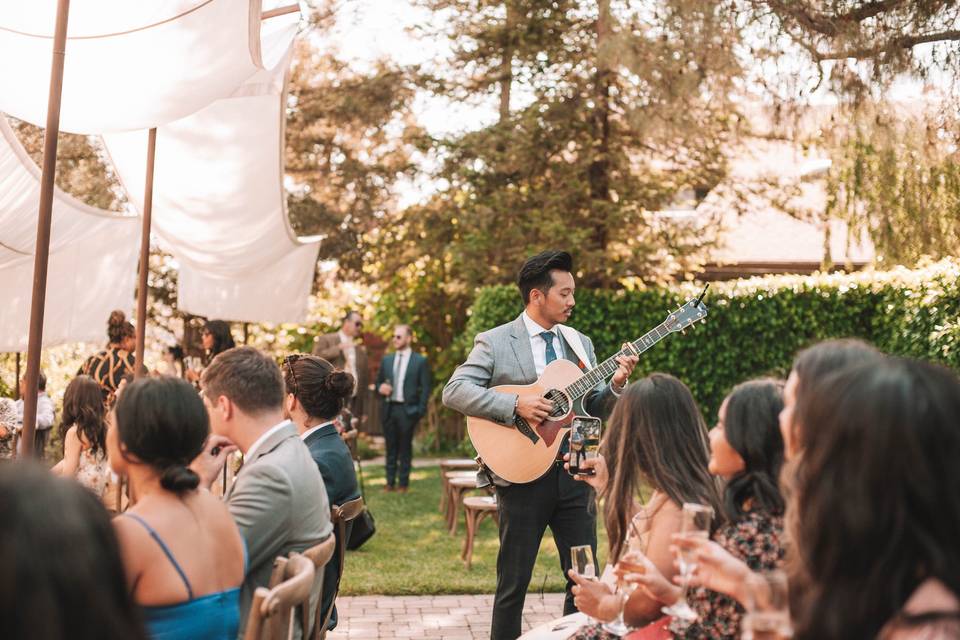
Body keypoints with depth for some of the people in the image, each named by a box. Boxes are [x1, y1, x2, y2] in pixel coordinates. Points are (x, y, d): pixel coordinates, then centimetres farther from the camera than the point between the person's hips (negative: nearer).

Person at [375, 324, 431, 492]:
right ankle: (390, 482, 13)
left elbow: (425, 388, -1)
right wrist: (380, 388, -5)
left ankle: (403, 483, 8)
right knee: (390, 447, 7)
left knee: (405, 448, 2)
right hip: (389, 408, 4)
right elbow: (378, 382, 18)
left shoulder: (420, 361, 0)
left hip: (407, 410, -4)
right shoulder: (387, 360, 13)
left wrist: (420, 411, -9)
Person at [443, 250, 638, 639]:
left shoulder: (581, 343, 13)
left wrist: (615, 386, -8)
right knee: (514, 582, 5)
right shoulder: (494, 343, -3)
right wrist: (515, 405, -22)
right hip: (523, 474, -4)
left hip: (575, 473, 5)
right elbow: (454, 391, -14)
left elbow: (593, 411, 12)